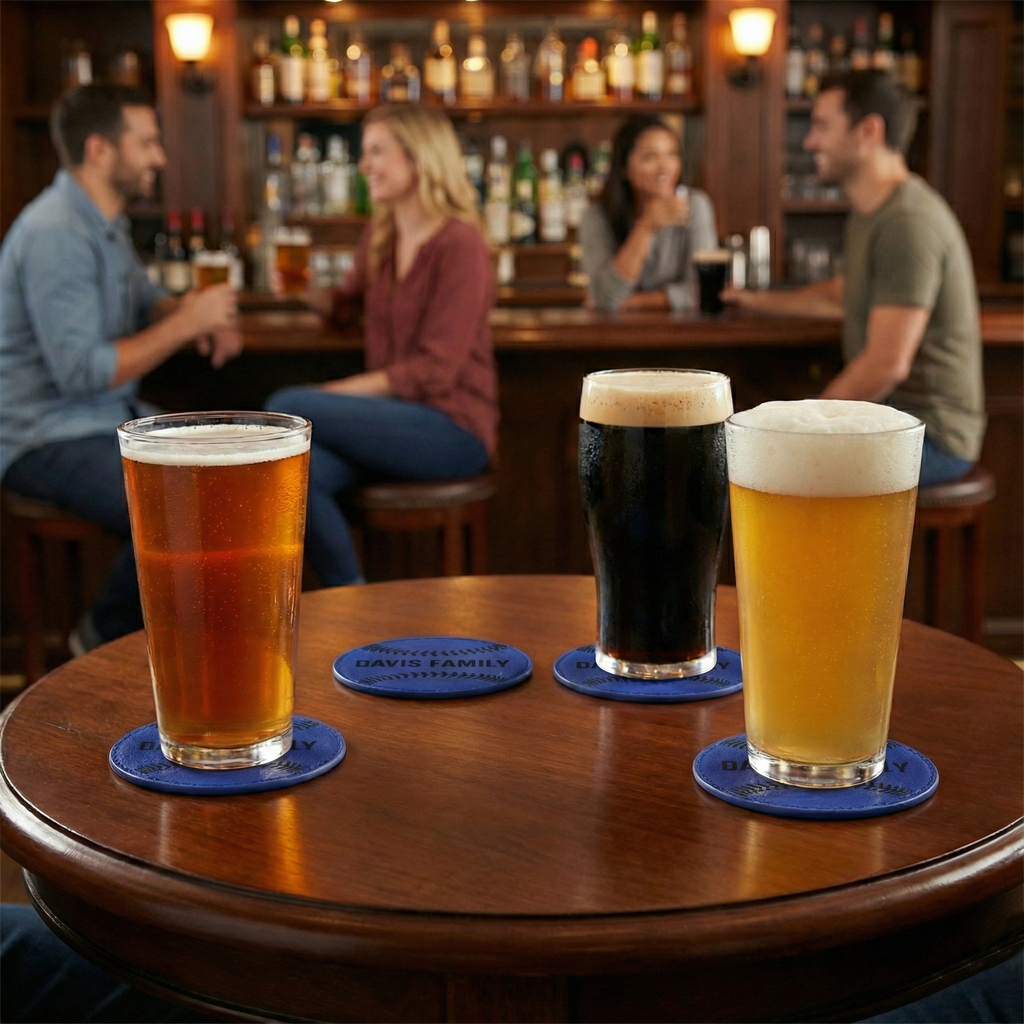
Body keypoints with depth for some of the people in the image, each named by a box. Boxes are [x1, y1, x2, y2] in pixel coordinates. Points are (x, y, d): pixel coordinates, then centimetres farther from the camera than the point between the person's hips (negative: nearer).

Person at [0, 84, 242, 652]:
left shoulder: (105, 221, 12)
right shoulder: (56, 233, -20)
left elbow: (145, 301, 22)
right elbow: (81, 372, -25)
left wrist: (201, 313, -2)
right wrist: (186, 322, -19)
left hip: (114, 416, 10)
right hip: (49, 439, -10)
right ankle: (110, 638, -4)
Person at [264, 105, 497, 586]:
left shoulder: (459, 244, -10)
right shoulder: (379, 235, 13)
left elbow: (434, 371, -15)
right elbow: (345, 306, 31)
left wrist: (335, 392, -18)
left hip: (454, 427, -6)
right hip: (394, 415, 6)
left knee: (285, 408, -22)